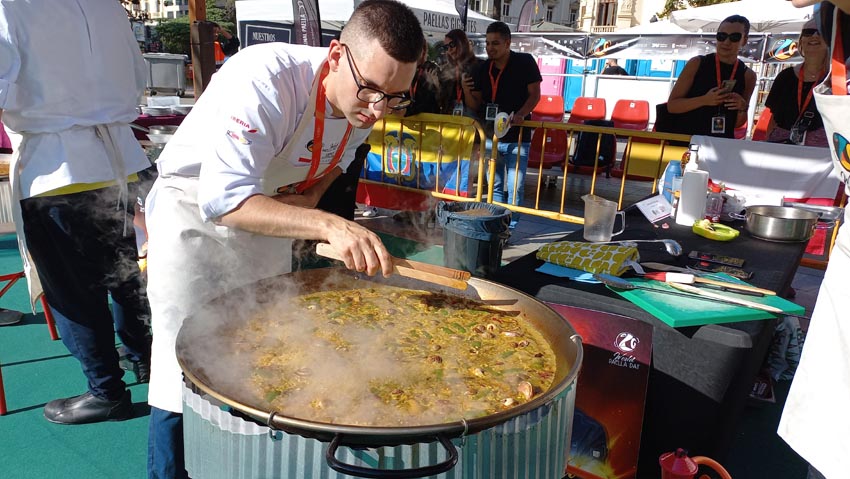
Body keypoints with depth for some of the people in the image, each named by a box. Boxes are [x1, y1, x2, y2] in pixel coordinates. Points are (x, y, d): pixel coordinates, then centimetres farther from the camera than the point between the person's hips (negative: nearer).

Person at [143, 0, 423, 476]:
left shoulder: (366, 102, -13)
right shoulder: (264, 79, -36)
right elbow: (223, 201, -42)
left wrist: (313, 195, -12)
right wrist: (329, 225, -53)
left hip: (269, 211, 6)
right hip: (194, 210, -6)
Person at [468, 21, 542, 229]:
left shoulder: (525, 62, -5)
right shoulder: (484, 68, 9)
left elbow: (535, 94, -7)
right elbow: (477, 101, 14)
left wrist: (520, 115, -23)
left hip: (517, 136, -4)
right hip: (491, 135, 5)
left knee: (515, 187, -3)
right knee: (495, 186, 12)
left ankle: (510, 227, 7)